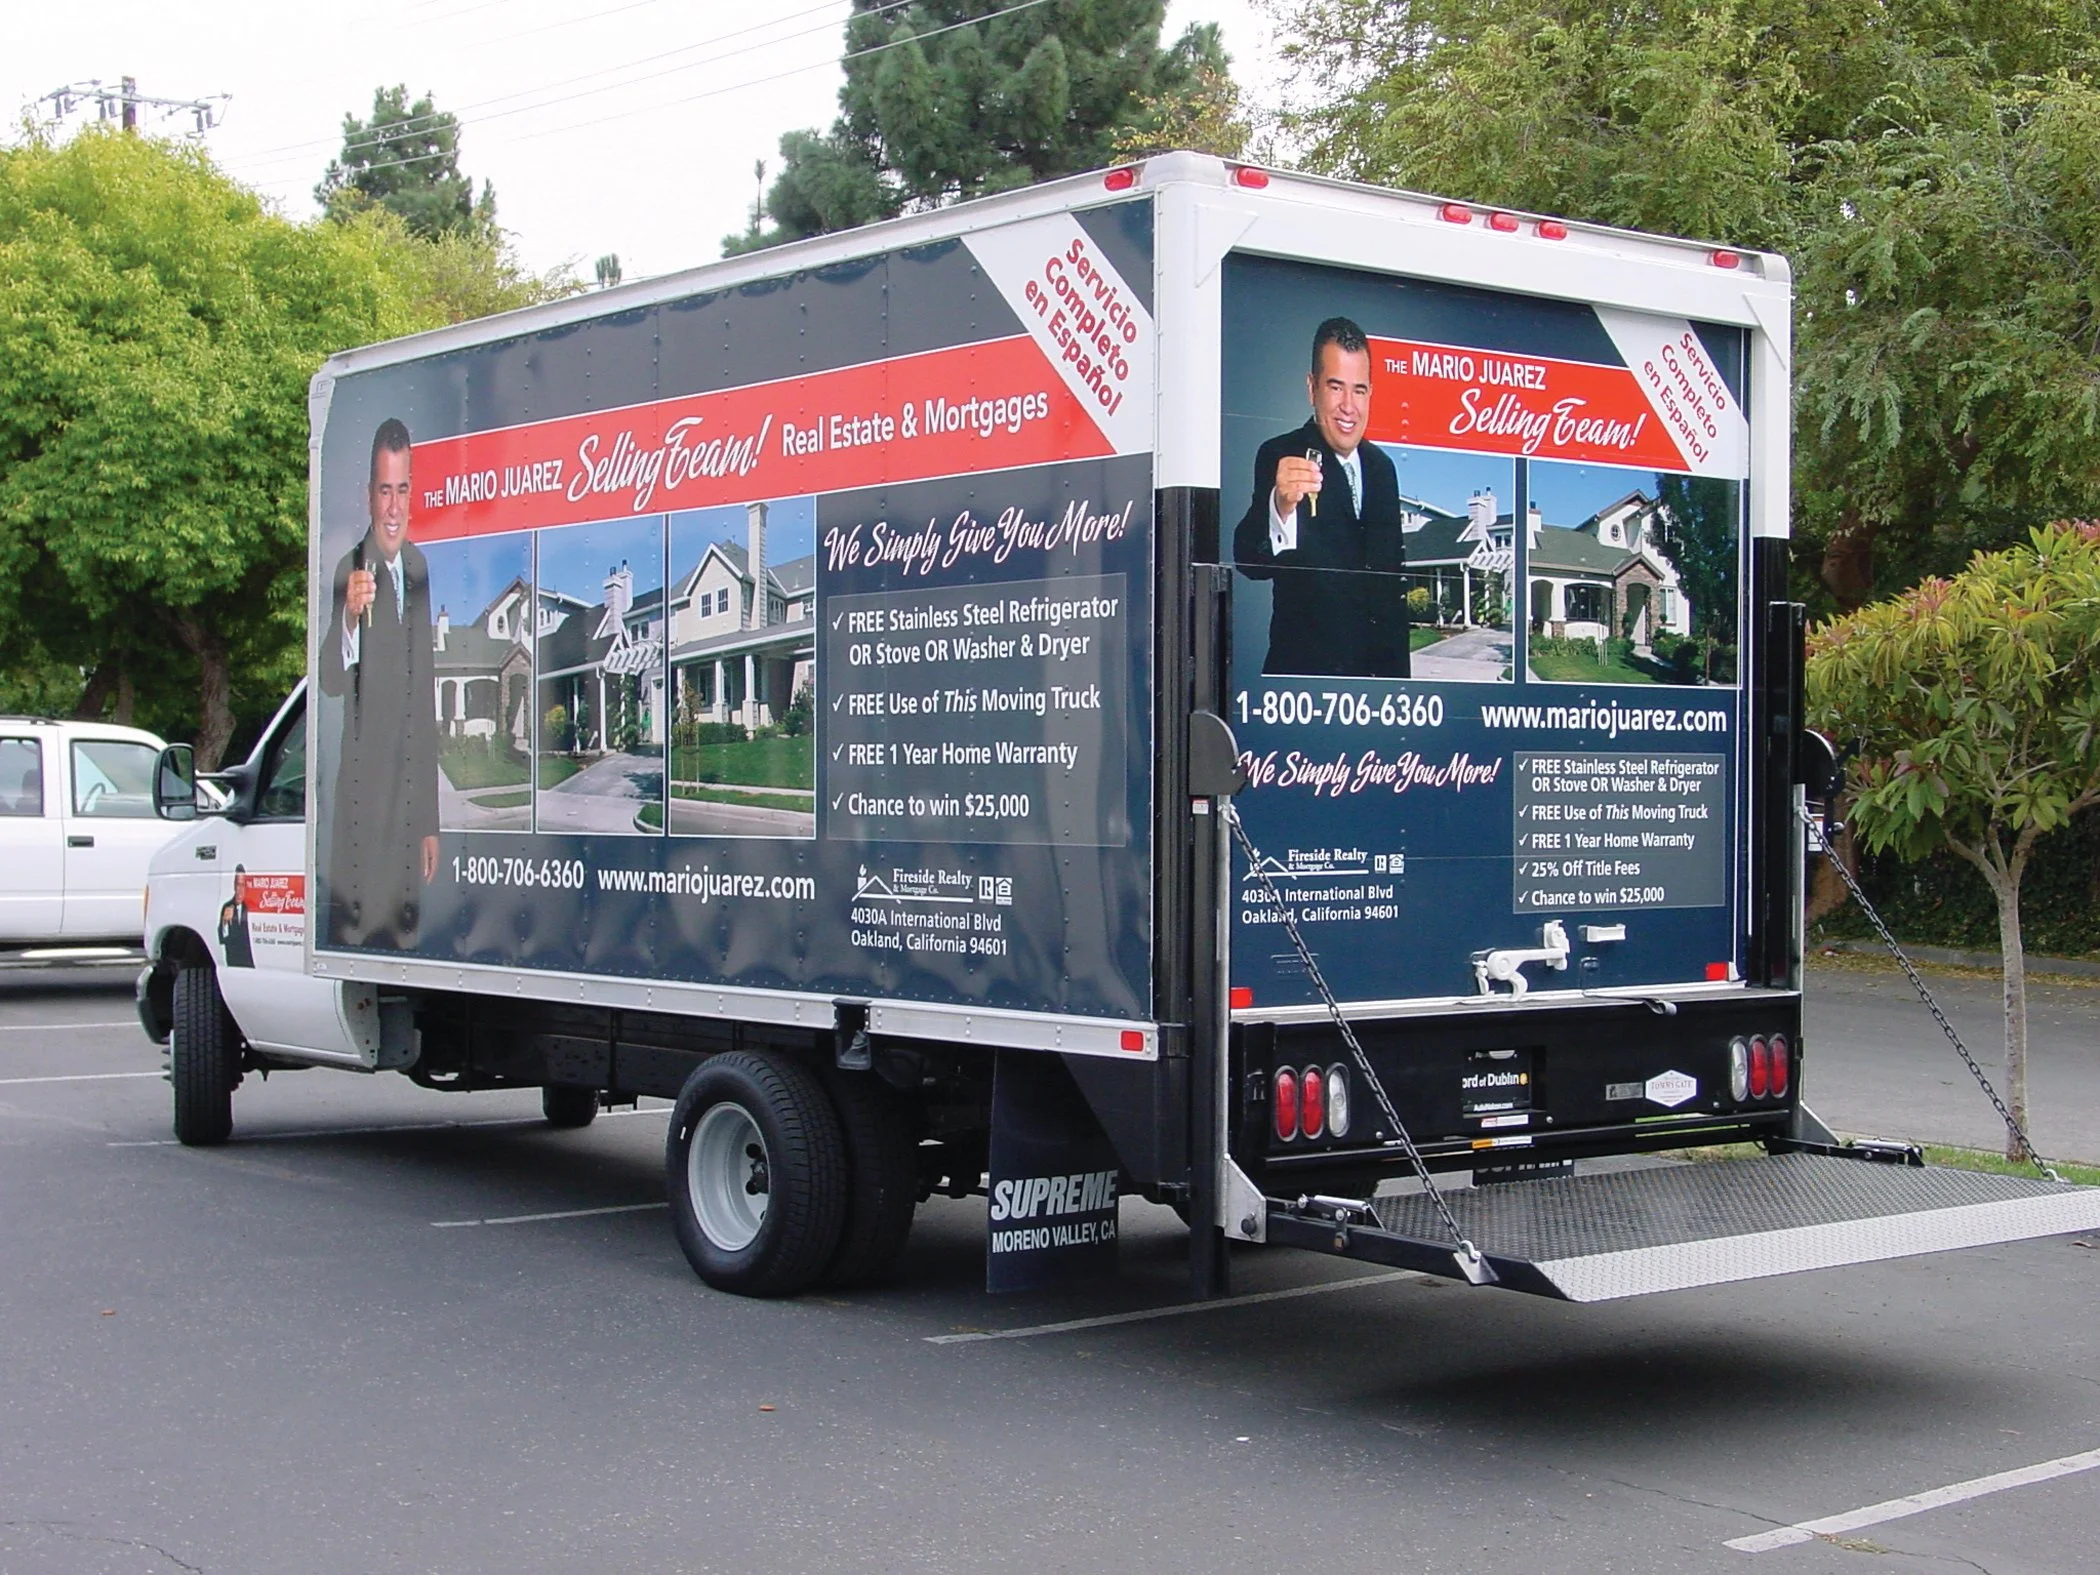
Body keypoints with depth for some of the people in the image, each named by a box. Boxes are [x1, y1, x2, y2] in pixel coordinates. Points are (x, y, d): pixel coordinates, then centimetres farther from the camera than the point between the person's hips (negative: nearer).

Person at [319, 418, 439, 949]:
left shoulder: (420, 570, 12)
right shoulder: (350, 571, -7)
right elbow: (331, 679, -18)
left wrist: (431, 820, 15)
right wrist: (349, 615, -38)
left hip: (409, 798, 5)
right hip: (361, 787, -5)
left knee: (406, 928, 8)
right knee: (354, 924, -6)